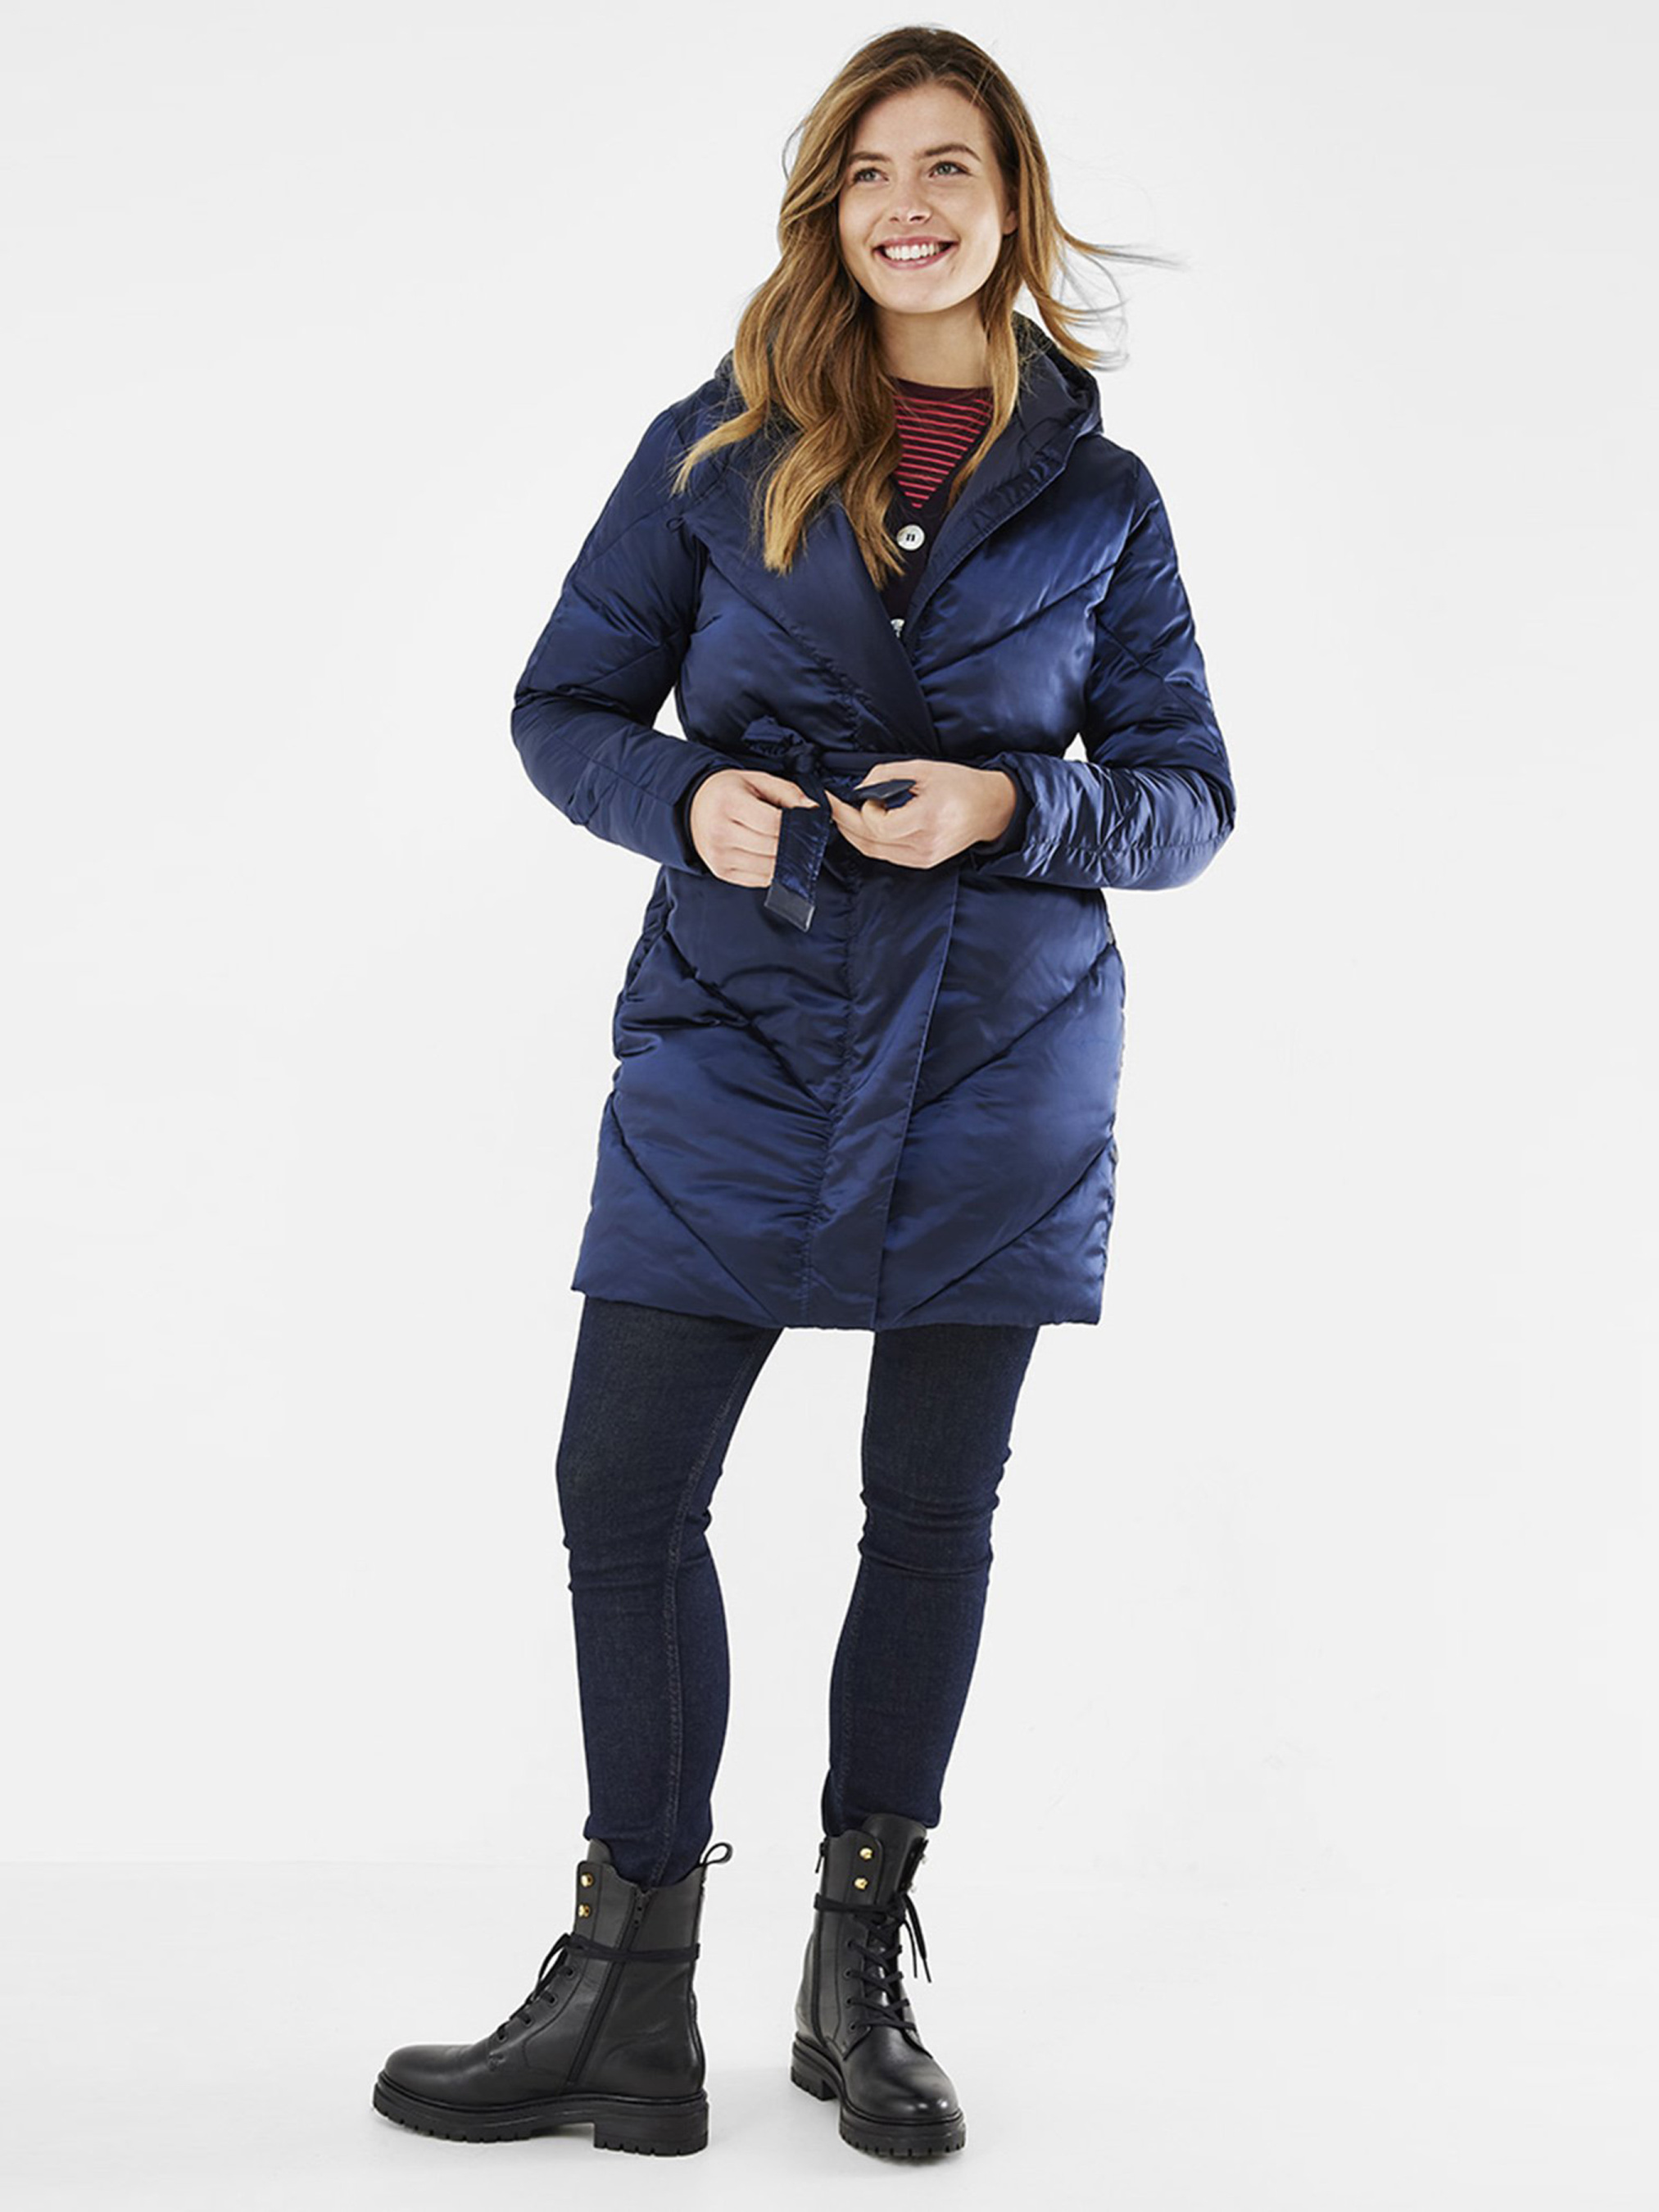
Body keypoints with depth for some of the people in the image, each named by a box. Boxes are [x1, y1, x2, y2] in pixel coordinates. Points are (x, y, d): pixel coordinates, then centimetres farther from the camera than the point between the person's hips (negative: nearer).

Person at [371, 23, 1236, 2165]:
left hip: (995, 1064, 0)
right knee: (625, 1490, -4)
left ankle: (860, 1970, 23)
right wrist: (683, 796, -14)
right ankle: (629, 1996, 10)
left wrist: (1008, 803, -14)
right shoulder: (717, 447, 4)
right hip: (736, 1039, 0)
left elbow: (1190, 799, 5)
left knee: (934, 1510, 7)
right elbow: (564, 706, 7)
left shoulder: (1095, 496, 4)